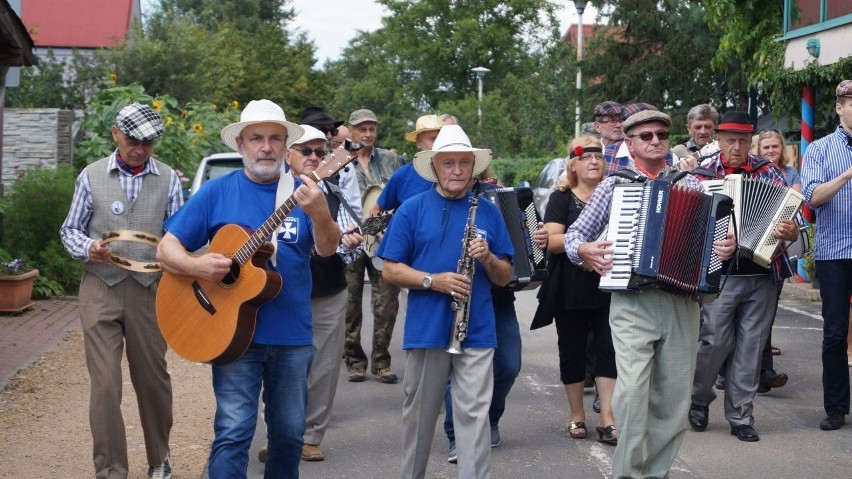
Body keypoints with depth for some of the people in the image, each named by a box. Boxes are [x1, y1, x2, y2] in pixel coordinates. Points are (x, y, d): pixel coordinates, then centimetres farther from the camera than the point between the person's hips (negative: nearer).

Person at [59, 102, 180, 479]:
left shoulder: (168, 179, 6)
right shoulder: (91, 176, 5)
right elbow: (70, 229, 9)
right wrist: (88, 247, -12)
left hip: (149, 290, 1)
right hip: (100, 289, -1)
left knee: (153, 379, 9)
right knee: (104, 384, -5)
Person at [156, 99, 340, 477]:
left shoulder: (302, 191, 4)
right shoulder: (217, 192, 1)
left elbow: (327, 249, -11)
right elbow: (166, 249, 1)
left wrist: (320, 213, -32)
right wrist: (196, 266, -21)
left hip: (293, 334, 2)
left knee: (289, 432, 12)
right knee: (233, 432, -7)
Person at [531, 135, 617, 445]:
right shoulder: (561, 198, 2)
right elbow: (552, 240, -9)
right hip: (570, 290, -1)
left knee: (608, 350, -4)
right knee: (572, 352, 6)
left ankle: (607, 421, -1)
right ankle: (577, 417, 21)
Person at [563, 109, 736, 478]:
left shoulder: (691, 185, 11)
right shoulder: (613, 186, 7)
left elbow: (715, 232, 13)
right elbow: (575, 234, 12)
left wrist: (727, 246, -9)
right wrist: (583, 250, -10)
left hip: (681, 303, 2)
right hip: (631, 302, -2)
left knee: (674, 396, 5)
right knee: (632, 389, -17)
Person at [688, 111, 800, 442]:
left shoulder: (768, 171, 5)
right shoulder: (703, 173, 2)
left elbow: (787, 212, 3)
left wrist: (791, 232, -18)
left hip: (763, 273, 2)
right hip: (719, 272, -2)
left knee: (751, 345, 4)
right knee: (715, 340, -5)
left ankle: (741, 417, 15)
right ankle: (698, 399, 21)